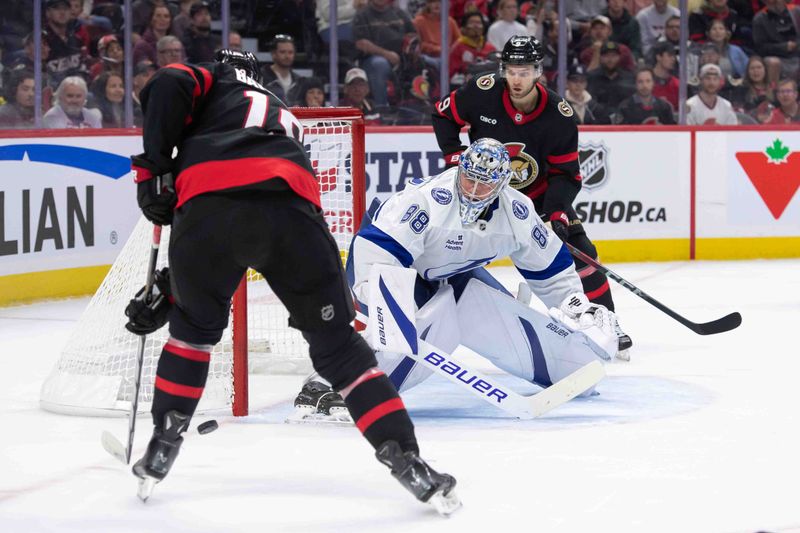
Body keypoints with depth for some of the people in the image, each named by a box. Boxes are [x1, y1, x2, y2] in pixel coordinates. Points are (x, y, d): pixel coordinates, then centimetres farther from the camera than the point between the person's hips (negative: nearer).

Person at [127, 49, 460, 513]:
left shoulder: (219, 81, 33)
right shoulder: (287, 119, 44)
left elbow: (168, 87, 5)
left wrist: (153, 167, 10)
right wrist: (166, 295, 47)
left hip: (208, 202, -2)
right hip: (293, 209, 2)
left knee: (194, 325, 26)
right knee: (337, 344, 13)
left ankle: (162, 449, 28)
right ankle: (405, 459, 5)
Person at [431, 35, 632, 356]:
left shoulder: (559, 115, -21)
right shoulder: (482, 93, -22)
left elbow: (566, 173, -16)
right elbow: (444, 114, -3)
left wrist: (557, 212, -31)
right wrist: (455, 157, -12)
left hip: (539, 194, 0)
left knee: (578, 252, -8)